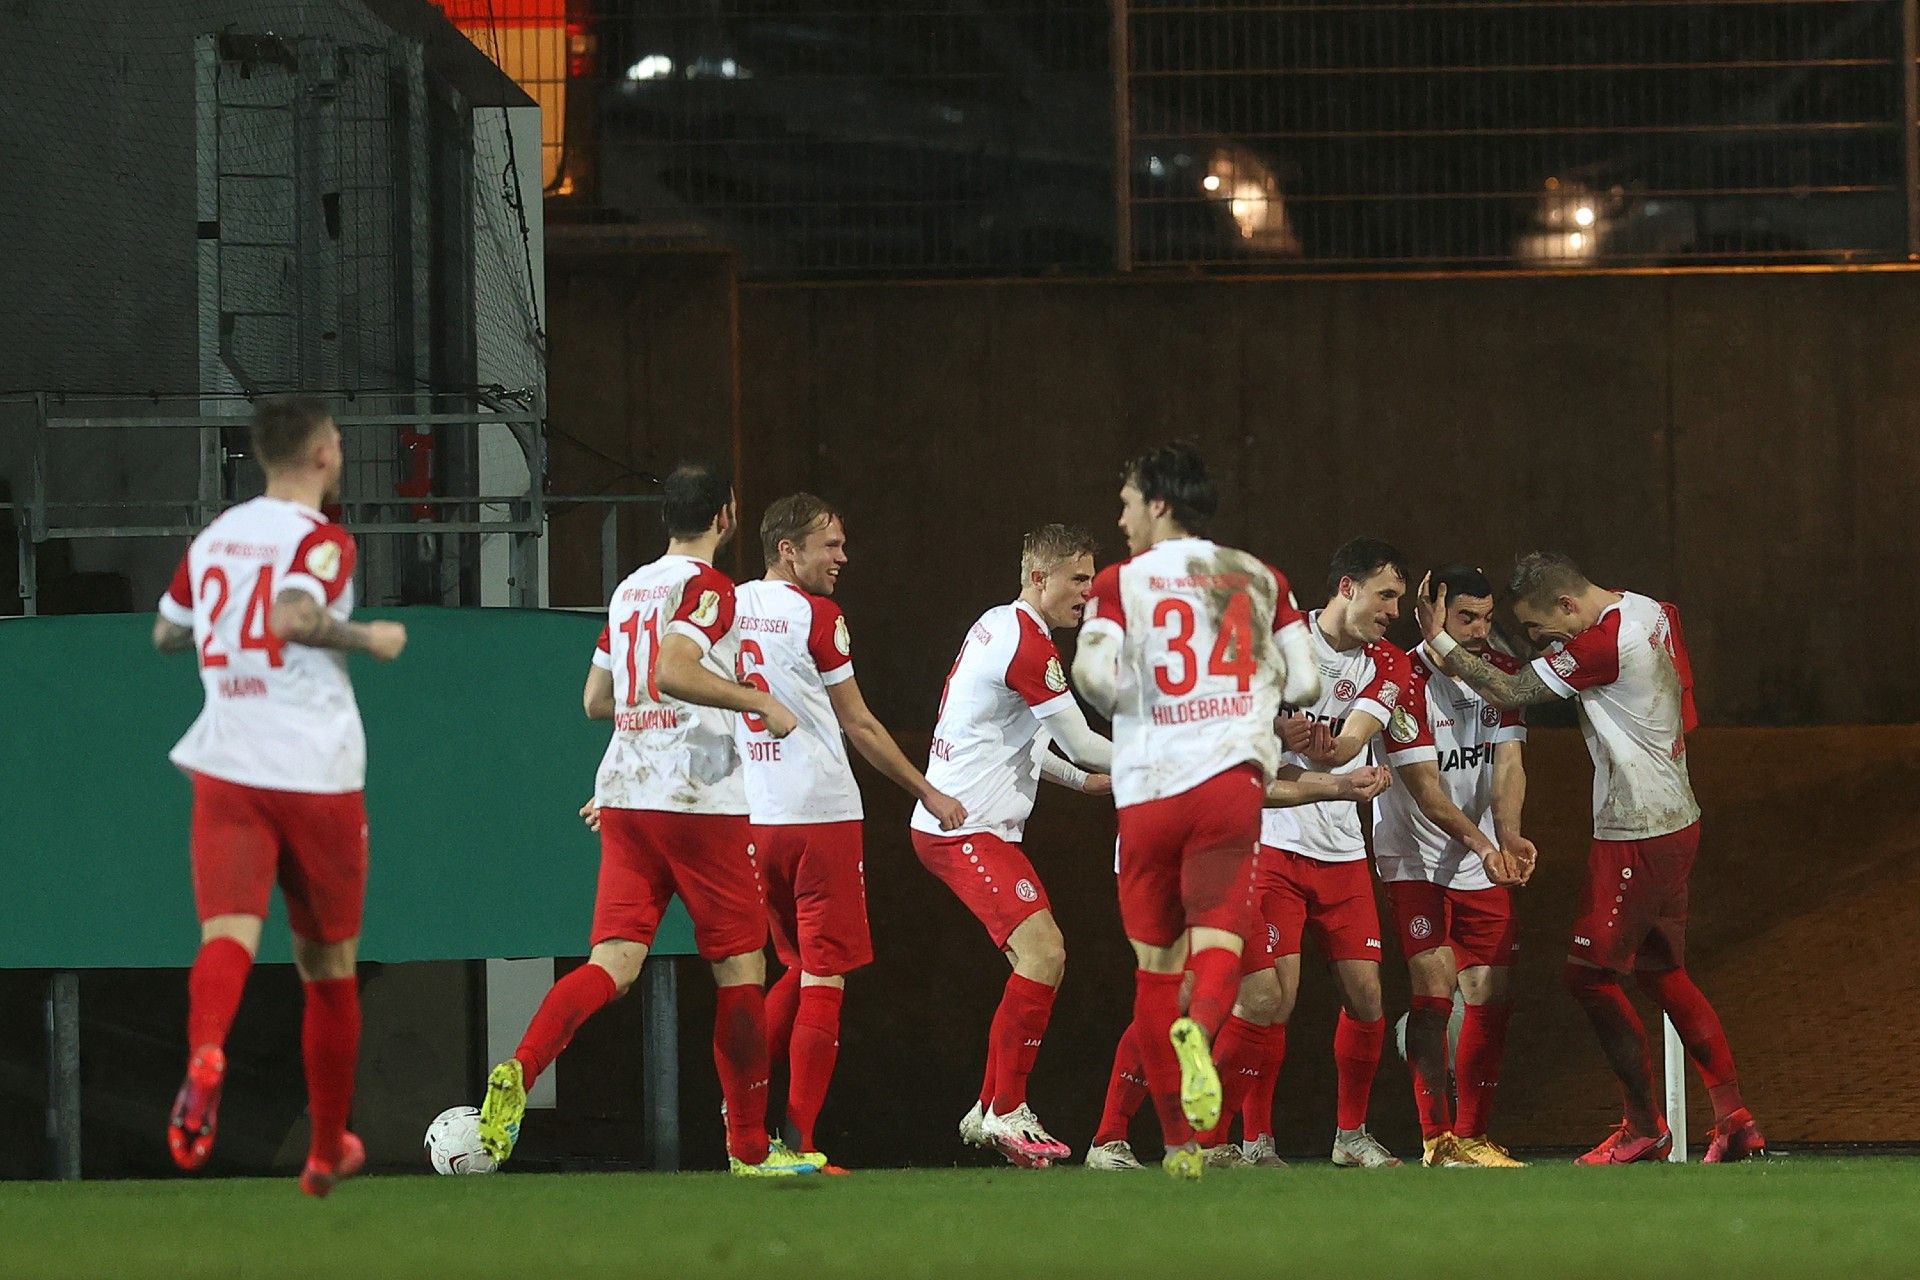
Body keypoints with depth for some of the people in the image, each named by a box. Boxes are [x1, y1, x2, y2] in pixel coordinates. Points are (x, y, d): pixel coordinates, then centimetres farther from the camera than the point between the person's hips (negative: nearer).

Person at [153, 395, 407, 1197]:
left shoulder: (214, 538, 11)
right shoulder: (320, 540, -7)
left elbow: (165, 634, 24)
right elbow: (295, 616, -25)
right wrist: (369, 639, -11)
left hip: (225, 768, 3)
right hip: (318, 772, -3)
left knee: (228, 935, -14)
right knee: (328, 969, 13)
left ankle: (205, 1052, -48)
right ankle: (328, 1152, 24)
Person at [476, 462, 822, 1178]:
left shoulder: (630, 589, 16)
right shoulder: (706, 586, -7)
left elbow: (597, 701, 22)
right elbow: (671, 671, -23)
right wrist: (759, 702, -14)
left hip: (624, 798, 6)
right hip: (699, 802, -6)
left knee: (615, 962, -3)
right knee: (740, 969, 6)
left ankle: (519, 1073, -29)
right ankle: (750, 1148, 10)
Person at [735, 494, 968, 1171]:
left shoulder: (728, 608, 8)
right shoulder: (816, 615, -8)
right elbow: (859, 725, -3)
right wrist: (928, 792, 6)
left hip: (751, 817, 6)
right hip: (819, 811, -6)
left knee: (801, 967, 21)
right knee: (825, 975, 0)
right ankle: (802, 1146, -5)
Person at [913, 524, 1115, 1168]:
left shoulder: (998, 627, 16)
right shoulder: (1027, 643, -16)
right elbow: (1082, 743, -12)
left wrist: (1085, 779, 26)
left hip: (971, 825, 11)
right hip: (966, 830, -11)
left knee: (1040, 957, 12)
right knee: (1042, 953, -19)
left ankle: (991, 1110, 15)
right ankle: (1006, 1115, -16)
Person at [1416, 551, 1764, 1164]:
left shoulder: (1604, 644, -21)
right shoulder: (1653, 613, 7)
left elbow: (1508, 691, -17)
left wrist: (1439, 640, -9)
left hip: (1635, 833, -10)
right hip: (1674, 819, 10)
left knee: (1590, 974, -1)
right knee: (1661, 972, 15)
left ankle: (1645, 1127, 5)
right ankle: (1735, 1119, 13)